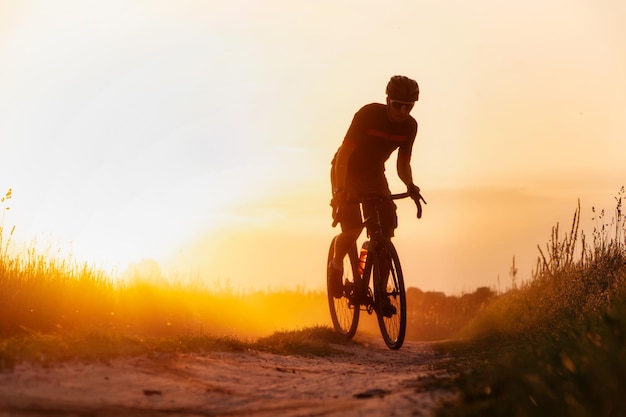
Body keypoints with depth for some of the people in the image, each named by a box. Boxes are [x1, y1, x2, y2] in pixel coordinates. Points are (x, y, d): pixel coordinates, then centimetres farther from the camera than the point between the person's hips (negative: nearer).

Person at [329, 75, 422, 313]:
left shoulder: (409, 126, -11)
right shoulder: (368, 115, -25)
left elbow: (403, 163, -1)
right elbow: (344, 154, -26)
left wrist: (409, 185, -23)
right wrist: (340, 189, -39)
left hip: (374, 175, 5)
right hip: (347, 172, -5)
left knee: (386, 231, -9)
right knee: (352, 228, -23)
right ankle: (336, 266, 8)